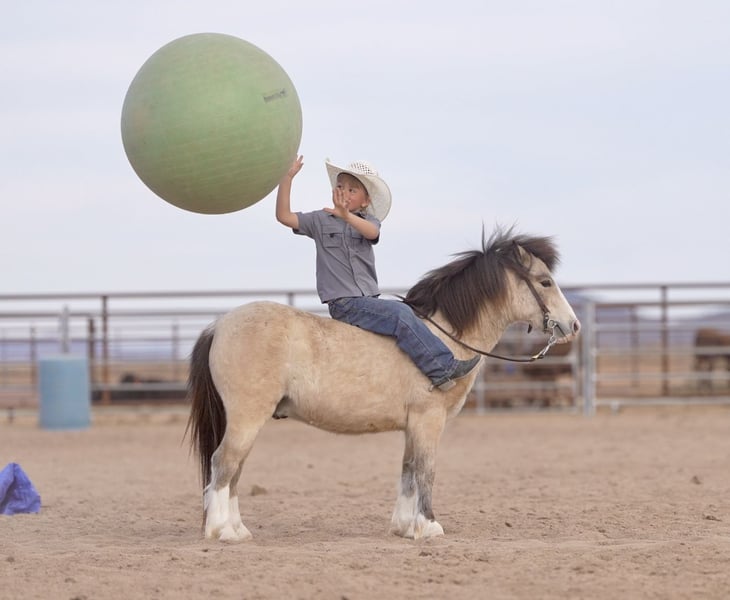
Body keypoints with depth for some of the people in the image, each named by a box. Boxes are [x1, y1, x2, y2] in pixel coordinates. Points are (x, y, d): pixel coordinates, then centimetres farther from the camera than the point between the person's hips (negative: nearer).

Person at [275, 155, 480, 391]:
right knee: (400, 313, -21)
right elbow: (284, 216, -6)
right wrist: (287, 177, -14)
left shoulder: (368, 221, 9)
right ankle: (441, 370, -22)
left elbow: (372, 232, -16)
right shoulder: (320, 220, 5)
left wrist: (347, 216, -39)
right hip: (344, 303, -5)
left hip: (370, 300, 5)